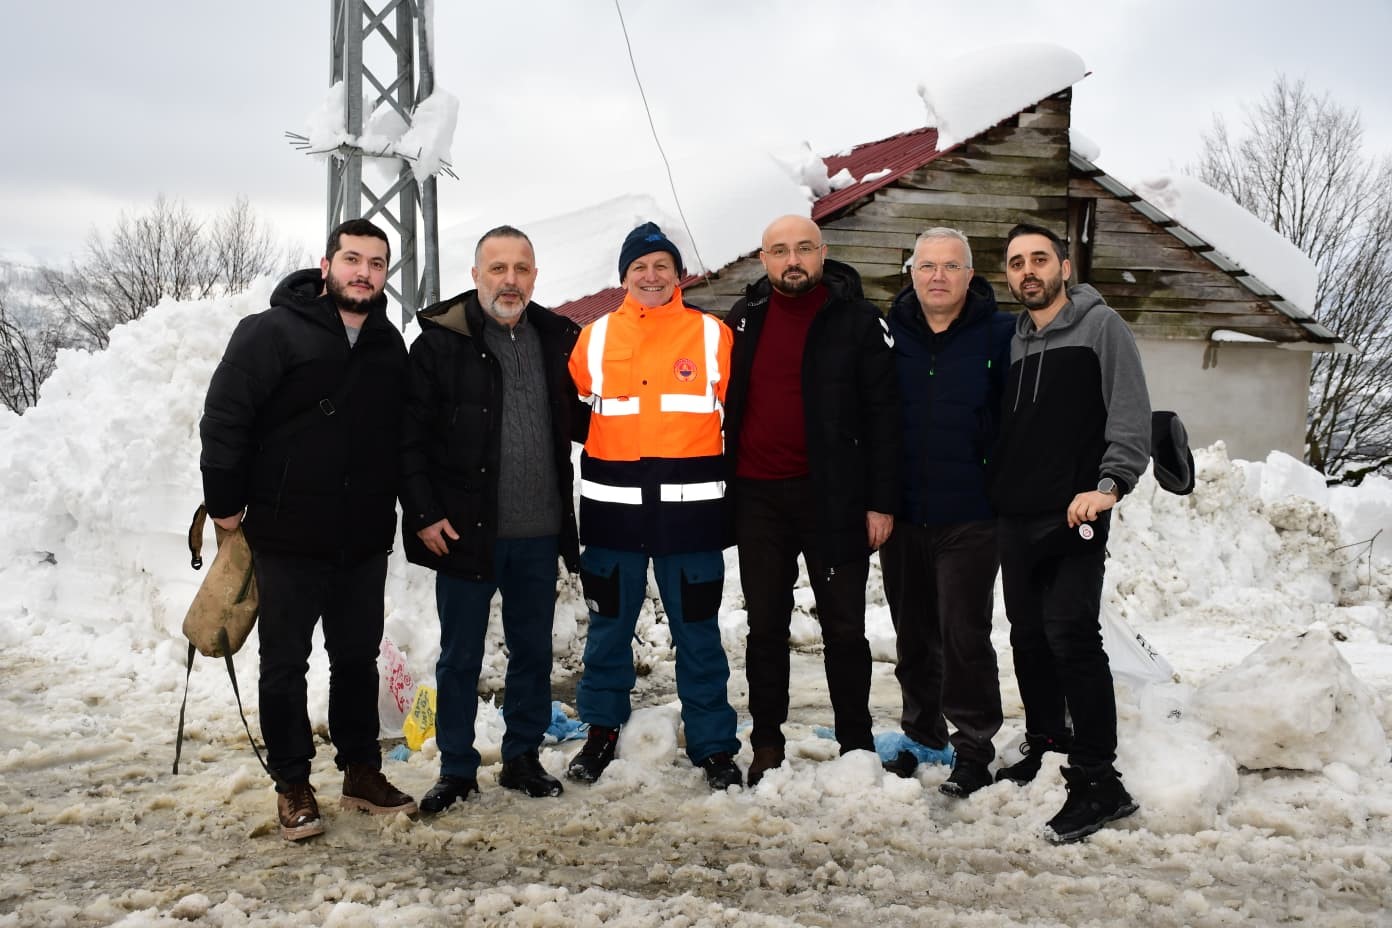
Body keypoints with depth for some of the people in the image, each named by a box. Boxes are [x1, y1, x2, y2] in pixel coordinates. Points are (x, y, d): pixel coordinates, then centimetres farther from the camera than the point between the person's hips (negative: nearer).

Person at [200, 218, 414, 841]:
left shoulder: (390, 346, 8)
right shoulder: (273, 333, -9)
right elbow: (223, 417, -10)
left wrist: (393, 511, 15)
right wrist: (226, 503, -9)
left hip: (366, 539, 5)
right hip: (287, 537, -5)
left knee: (358, 659, 14)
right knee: (284, 664, 6)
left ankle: (361, 771, 26)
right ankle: (292, 785, 18)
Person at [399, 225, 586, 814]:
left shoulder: (556, 339, 8)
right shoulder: (441, 341, -5)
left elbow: (574, 419, 20)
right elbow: (410, 437, -7)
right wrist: (423, 515, -12)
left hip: (540, 533, 4)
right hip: (464, 530, -4)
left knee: (533, 651, 14)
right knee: (460, 656, 8)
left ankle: (523, 758, 29)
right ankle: (456, 769, 21)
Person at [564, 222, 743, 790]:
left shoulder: (713, 335, 3)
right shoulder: (595, 338, 6)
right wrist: (609, 460, 14)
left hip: (689, 507, -1)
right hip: (613, 507, 2)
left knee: (697, 631, 6)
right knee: (609, 626, 11)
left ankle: (714, 745, 16)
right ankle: (601, 731, 27)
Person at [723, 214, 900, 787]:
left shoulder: (858, 321, -3)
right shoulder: (743, 319, 8)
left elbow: (883, 414, -5)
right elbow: (723, 406, 13)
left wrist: (881, 501, -10)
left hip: (832, 497, -3)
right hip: (756, 497, 3)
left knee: (844, 628, 7)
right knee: (765, 627, 11)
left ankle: (856, 746, 20)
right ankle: (766, 747, 22)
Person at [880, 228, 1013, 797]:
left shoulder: (1000, 335, -3)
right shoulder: (890, 334, 5)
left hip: (970, 517, -3)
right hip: (901, 513, 4)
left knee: (965, 635, -1)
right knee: (914, 636, 14)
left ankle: (973, 748, 14)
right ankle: (921, 734, 29)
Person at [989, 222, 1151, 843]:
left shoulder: (1100, 326, -1)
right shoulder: (1013, 341, 17)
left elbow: (1130, 412, -10)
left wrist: (1109, 483, -22)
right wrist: (994, 491, 13)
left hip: (1073, 517, -6)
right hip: (1015, 518, 6)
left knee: (1071, 635, -14)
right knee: (1029, 637, 11)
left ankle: (1097, 780, -9)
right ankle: (1044, 749, 26)